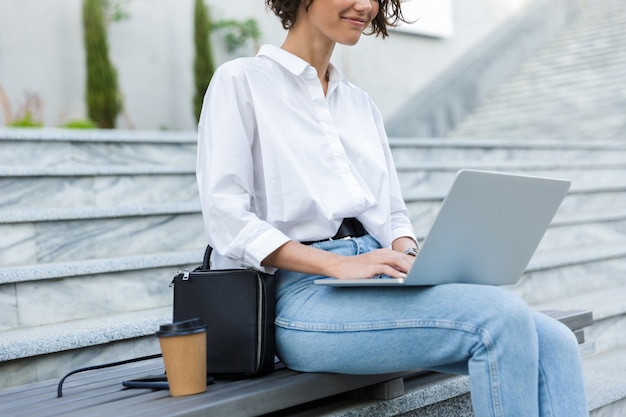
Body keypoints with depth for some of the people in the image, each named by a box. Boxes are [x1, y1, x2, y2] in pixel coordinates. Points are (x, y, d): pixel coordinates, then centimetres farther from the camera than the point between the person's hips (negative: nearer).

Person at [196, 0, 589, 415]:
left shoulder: (362, 104, 23)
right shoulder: (240, 81, 3)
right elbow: (227, 219, -8)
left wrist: (407, 256, -3)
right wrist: (337, 264, -19)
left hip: (379, 286, 7)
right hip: (303, 292, -6)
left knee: (554, 342, -17)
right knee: (501, 317, -28)